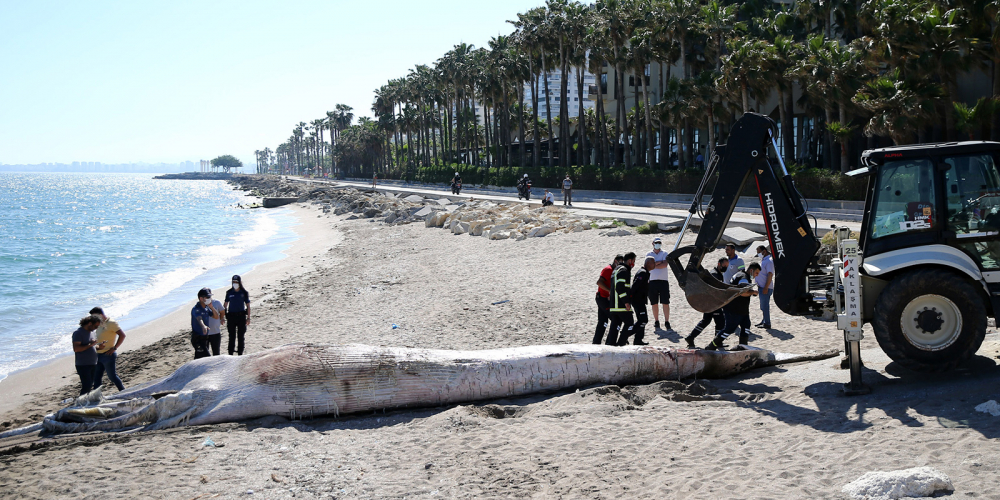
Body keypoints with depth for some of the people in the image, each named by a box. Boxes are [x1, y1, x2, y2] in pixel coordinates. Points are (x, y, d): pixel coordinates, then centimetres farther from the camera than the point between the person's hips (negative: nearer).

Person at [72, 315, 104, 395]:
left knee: (90, 385, 9)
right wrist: (90, 345, -22)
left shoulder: (91, 332, 15)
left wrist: (99, 347, 5)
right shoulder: (78, 333, -12)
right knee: (86, 386, -14)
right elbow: (76, 349, -21)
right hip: (83, 365, -8)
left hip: (93, 364, 8)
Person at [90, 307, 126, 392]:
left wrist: (114, 348, -18)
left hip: (108, 355, -8)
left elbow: (122, 335, -18)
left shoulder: (111, 323, -11)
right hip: (99, 355, 8)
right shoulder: (100, 324, 15)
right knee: (97, 378, 7)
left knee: (112, 376, -2)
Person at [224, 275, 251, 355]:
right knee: (232, 336, 2)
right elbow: (225, 305, 8)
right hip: (231, 316, 0)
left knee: (240, 336, 6)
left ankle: (240, 353, 16)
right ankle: (230, 354, 9)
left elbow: (248, 306, 4)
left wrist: (248, 318, 0)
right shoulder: (229, 292, 2)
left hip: (241, 316, 0)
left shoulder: (244, 293, -1)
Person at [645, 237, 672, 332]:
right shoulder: (648, 255, 14)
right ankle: (656, 322, 14)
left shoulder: (664, 254, 9)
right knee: (654, 303, 4)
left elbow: (665, 264, -8)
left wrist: (653, 265, -6)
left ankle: (667, 323, -5)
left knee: (665, 303, -6)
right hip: (652, 281, 2)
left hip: (663, 281, -2)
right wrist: (659, 262, -8)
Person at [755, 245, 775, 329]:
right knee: (763, 306, 15)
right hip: (761, 287, 10)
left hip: (766, 288, -10)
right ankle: (764, 321, 23)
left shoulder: (769, 261, -14)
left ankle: (767, 323, -4)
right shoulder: (763, 260, 17)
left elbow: (770, 275, -20)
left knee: (765, 305, -7)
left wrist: (766, 288, -24)